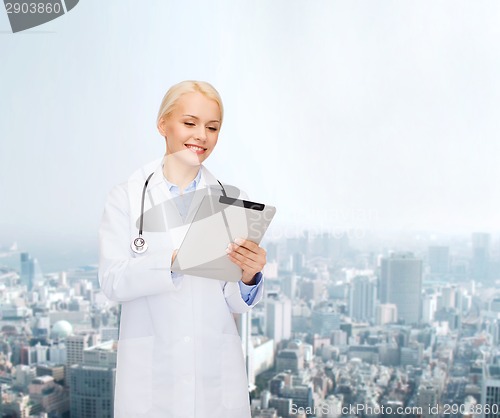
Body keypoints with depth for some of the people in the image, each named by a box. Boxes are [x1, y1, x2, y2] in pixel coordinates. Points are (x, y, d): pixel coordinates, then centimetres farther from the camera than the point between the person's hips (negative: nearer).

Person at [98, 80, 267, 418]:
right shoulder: (127, 197, -1)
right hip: (150, 371, -1)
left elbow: (236, 303, 1)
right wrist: (174, 261, -27)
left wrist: (250, 276, -21)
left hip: (218, 374, 2)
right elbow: (112, 282, -12)